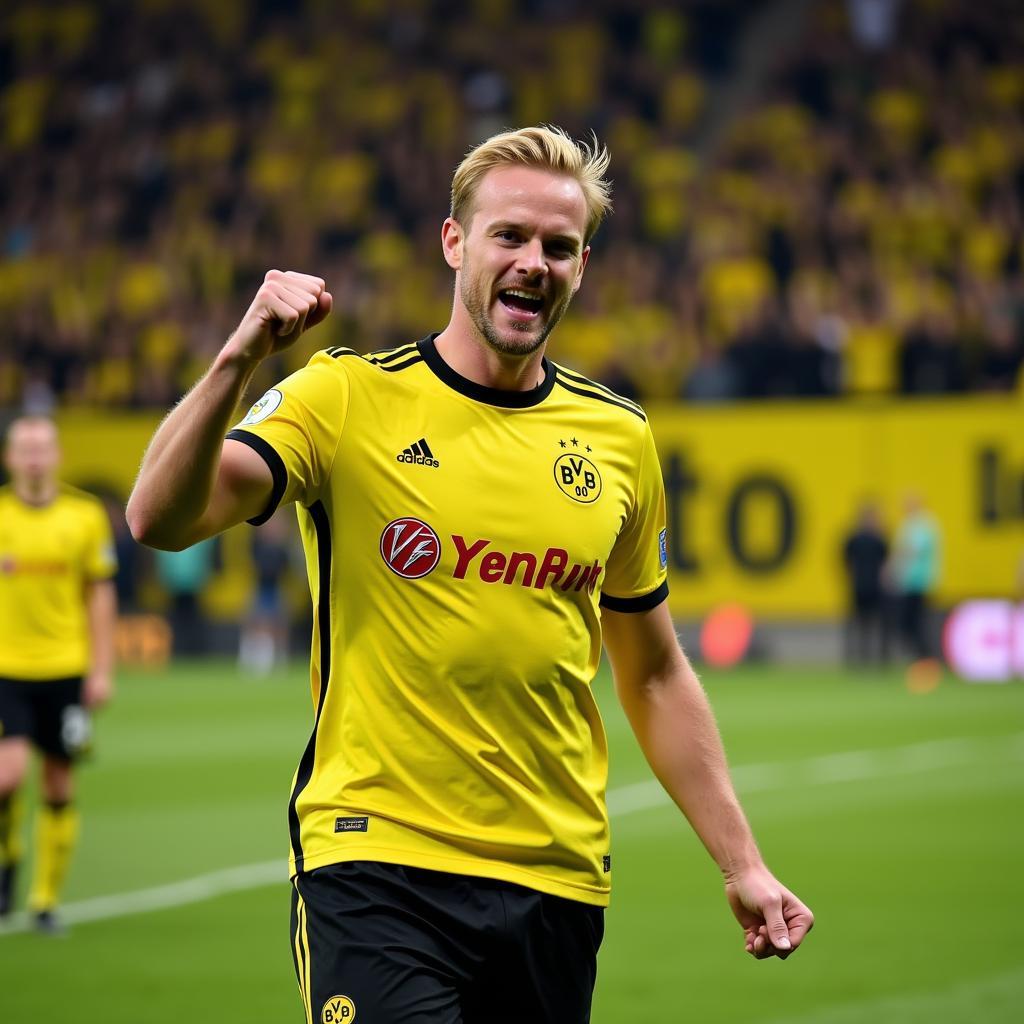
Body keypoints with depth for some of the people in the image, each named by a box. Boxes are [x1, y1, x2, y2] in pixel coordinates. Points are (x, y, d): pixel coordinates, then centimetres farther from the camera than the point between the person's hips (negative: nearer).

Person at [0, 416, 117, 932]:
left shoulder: (86, 514, 2)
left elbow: (100, 596, 6)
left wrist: (101, 670, 0)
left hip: (66, 670, 1)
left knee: (59, 787, 4)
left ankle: (46, 898, 17)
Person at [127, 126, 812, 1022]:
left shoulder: (618, 436, 10)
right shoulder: (348, 397, -3)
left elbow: (654, 674, 19)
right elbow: (160, 519, -16)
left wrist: (742, 863, 15)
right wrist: (239, 359, -30)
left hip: (558, 878, 4)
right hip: (374, 857, -4)